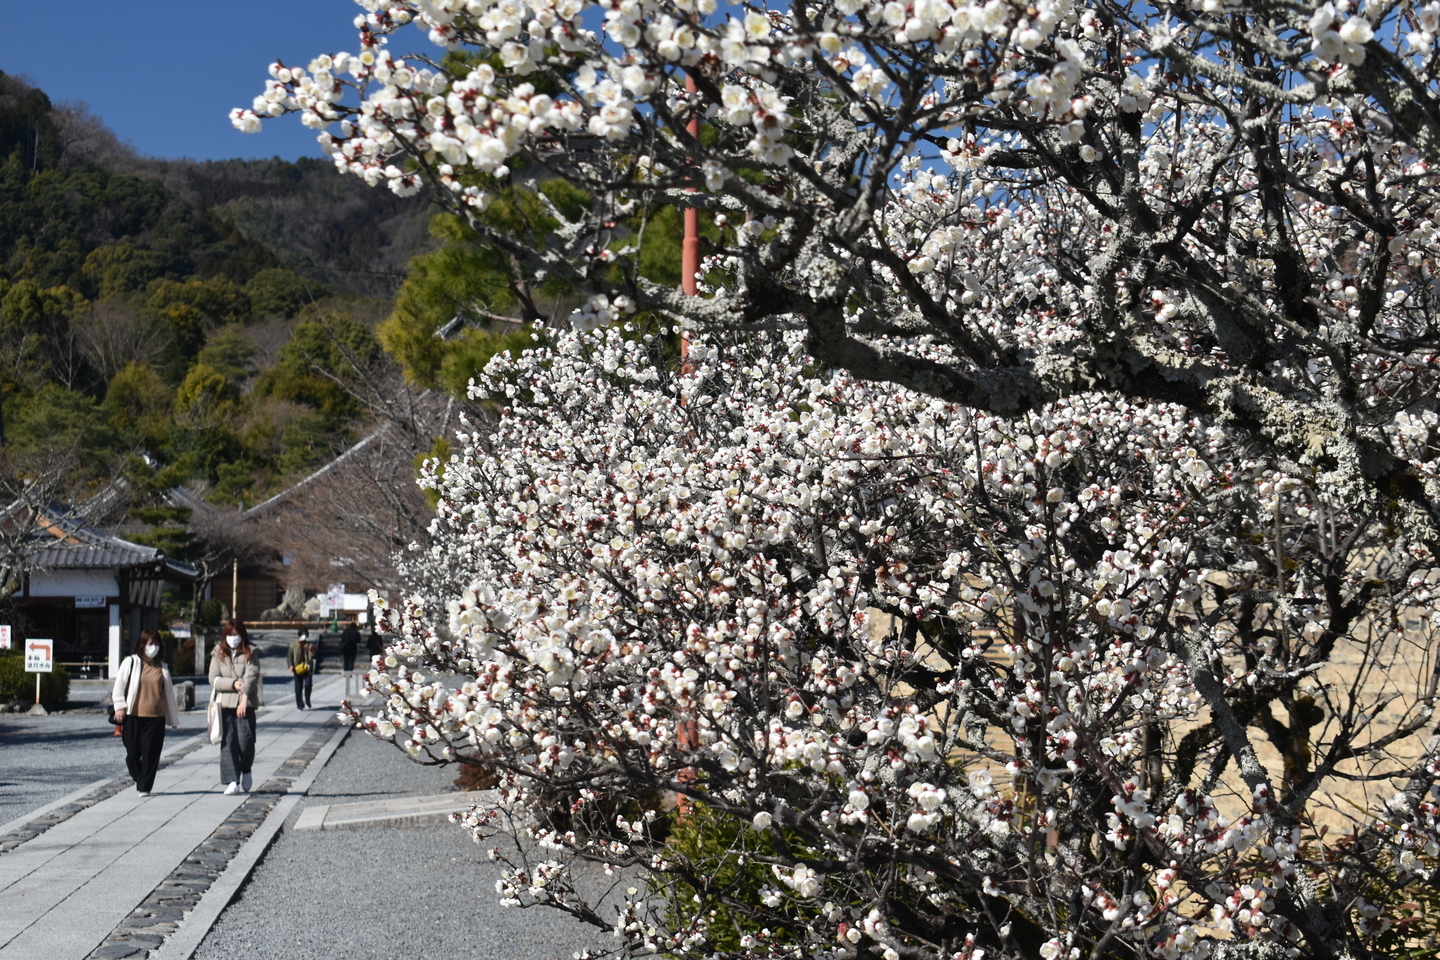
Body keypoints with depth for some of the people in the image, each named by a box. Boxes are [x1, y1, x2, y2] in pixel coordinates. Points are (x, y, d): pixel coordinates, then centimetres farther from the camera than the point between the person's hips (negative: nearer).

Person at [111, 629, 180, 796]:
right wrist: (119, 707, -6)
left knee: (151, 754, -4)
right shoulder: (131, 662, 4)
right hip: (133, 716, -2)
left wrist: (173, 718, 18)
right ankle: (139, 779, 26)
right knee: (133, 753, 2)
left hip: (156, 717, 2)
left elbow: (169, 692, 17)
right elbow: (119, 685, 4)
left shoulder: (162, 667, 13)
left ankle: (145, 787, 2)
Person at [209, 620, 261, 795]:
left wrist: (244, 698, -22)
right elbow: (213, 678, 3)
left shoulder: (250, 654, 2)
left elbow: (251, 677, -10)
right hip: (224, 704, 2)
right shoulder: (219, 654, 10)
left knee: (245, 741, -6)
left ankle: (246, 771, 21)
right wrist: (234, 684, -11)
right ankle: (232, 782, -1)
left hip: (245, 704, -2)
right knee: (228, 743, -3)